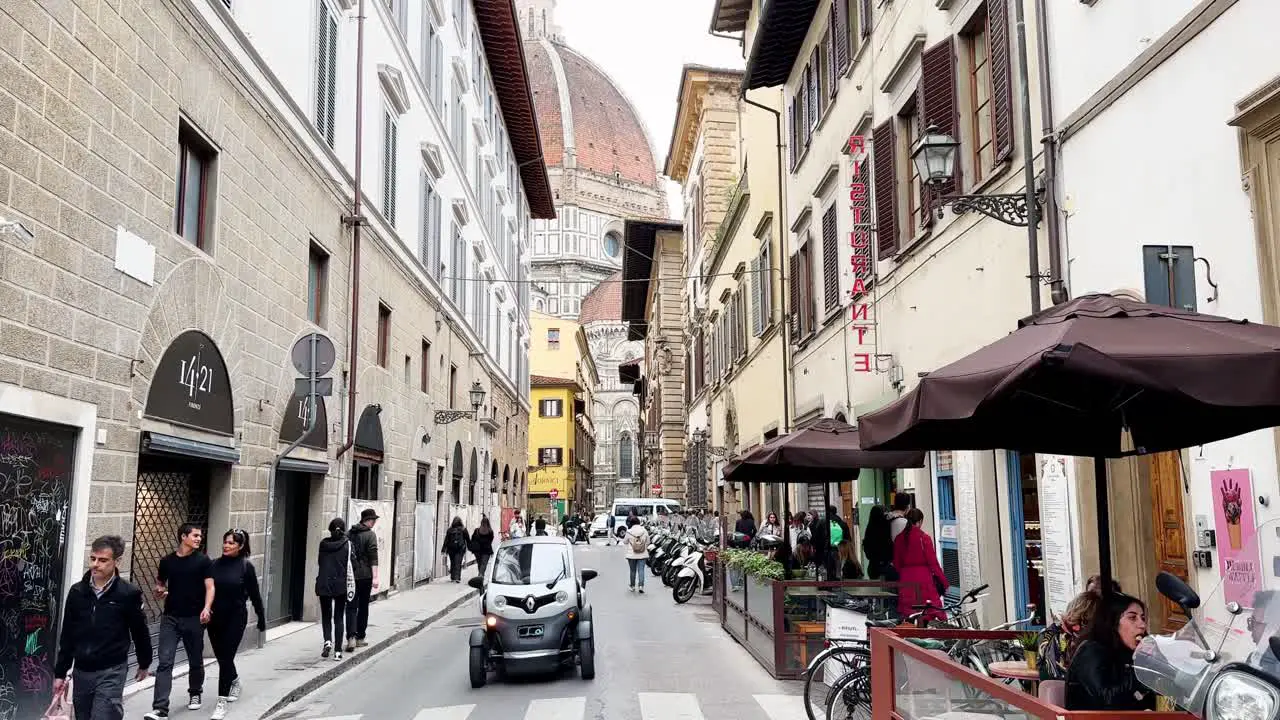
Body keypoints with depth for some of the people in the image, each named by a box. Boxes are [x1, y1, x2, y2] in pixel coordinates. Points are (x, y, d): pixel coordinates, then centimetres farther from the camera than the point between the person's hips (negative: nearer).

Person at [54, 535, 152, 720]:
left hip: (111, 672, -4)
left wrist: (144, 664, 11)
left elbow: (140, 631, 2)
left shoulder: (128, 594, -9)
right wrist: (60, 672, 9)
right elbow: (67, 636, 9)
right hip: (81, 671, 5)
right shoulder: (77, 592, 2)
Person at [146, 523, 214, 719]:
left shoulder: (203, 561, -2)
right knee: (165, 662, -8)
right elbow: (160, 582, 21)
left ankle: (195, 693, 36)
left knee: (195, 661, 12)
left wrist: (206, 608, -23)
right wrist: (160, 590, -3)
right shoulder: (167, 561, 5)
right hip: (170, 618, 1)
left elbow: (210, 587, -7)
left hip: (194, 619, -1)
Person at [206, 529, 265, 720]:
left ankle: (222, 702, 0)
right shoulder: (215, 564, 1)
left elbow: (255, 595, -3)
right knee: (221, 656, 16)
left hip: (235, 619, -4)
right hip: (215, 618, 4)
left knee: (226, 657, -7)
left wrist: (261, 619, 2)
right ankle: (234, 681, 45)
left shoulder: (246, 566, -8)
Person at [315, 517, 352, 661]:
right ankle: (338, 651, 5)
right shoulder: (346, 544, -6)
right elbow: (349, 565, -6)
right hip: (340, 585, -1)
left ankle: (327, 641, -9)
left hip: (324, 584, 1)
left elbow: (318, 564, 7)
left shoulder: (323, 544, 1)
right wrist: (351, 586, 3)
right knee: (339, 618, 7)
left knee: (326, 616, 14)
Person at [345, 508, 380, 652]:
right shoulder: (370, 535, -8)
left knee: (351, 607, 2)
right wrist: (375, 577, -15)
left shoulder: (349, 534, 8)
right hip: (365, 576, -3)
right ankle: (359, 638, 16)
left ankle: (351, 637, -15)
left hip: (349, 575, 3)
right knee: (363, 607, 10)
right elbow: (373, 558, -15)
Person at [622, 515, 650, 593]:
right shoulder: (644, 531, -4)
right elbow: (648, 542, 5)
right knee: (641, 570, 0)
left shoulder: (629, 532, -11)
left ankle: (632, 586, 22)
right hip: (642, 554, 1)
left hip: (631, 554, -1)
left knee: (632, 570, 12)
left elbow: (625, 541, 3)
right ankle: (641, 585, -11)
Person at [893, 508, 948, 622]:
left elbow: (896, 564, 9)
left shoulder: (899, 539, 5)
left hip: (906, 580, 4)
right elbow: (933, 563, -7)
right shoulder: (924, 537, -8)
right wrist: (944, 582, 2)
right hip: (924, 578, -4)